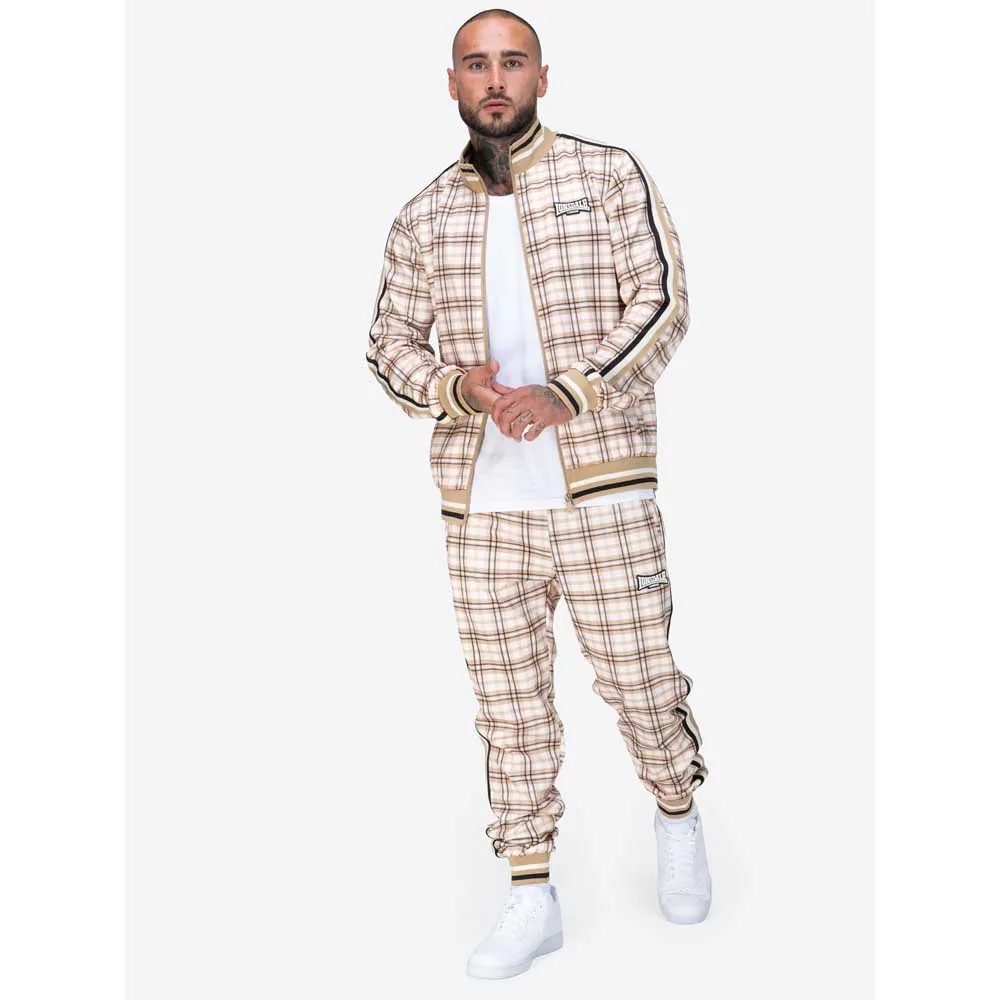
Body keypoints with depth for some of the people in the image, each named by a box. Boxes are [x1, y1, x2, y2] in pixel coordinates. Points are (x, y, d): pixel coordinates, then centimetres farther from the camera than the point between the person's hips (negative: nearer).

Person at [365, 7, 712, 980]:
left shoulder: (609, 174, 4)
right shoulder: (421, 218, 12)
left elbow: (661, 302, -4)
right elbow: (390, 344, 13)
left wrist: (566, 396, -18)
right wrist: (457, 387, -9)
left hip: (601, 481, -2)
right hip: (479, 498, 3)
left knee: (637, 677, 4)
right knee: (508, 700, 7)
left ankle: (677, 818, 35)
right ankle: (531, 896, 20)